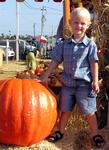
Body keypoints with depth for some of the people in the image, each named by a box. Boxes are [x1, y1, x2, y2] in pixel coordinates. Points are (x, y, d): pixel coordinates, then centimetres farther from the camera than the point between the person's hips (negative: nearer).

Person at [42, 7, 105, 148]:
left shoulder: (90, 44, -6)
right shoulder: (64, 44, 3)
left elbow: (94, 63, -6)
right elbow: (55, 61, 6)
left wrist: (95, 81, -12)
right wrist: (46, 77, 6)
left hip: (84, 84, -3)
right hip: (67, 83, 3)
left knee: (88, 111, 4)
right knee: (65, 109, 15)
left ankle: (95, 133, 20)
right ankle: (60, 131, 30)